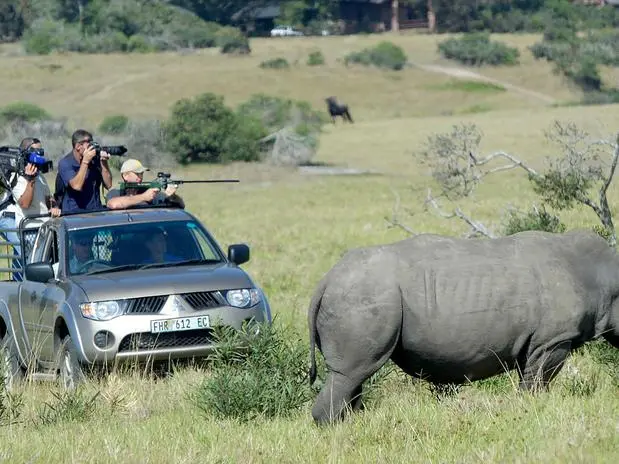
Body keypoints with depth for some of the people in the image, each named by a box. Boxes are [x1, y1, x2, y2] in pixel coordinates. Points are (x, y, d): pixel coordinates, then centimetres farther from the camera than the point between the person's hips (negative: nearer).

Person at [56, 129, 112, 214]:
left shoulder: (94, 160, 5)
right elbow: (77, 186, -20)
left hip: (96, 211, 4)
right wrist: (85, 161, -17)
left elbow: (108, 185, 2)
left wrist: (103, 162, -7)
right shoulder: (65, 163, -6)